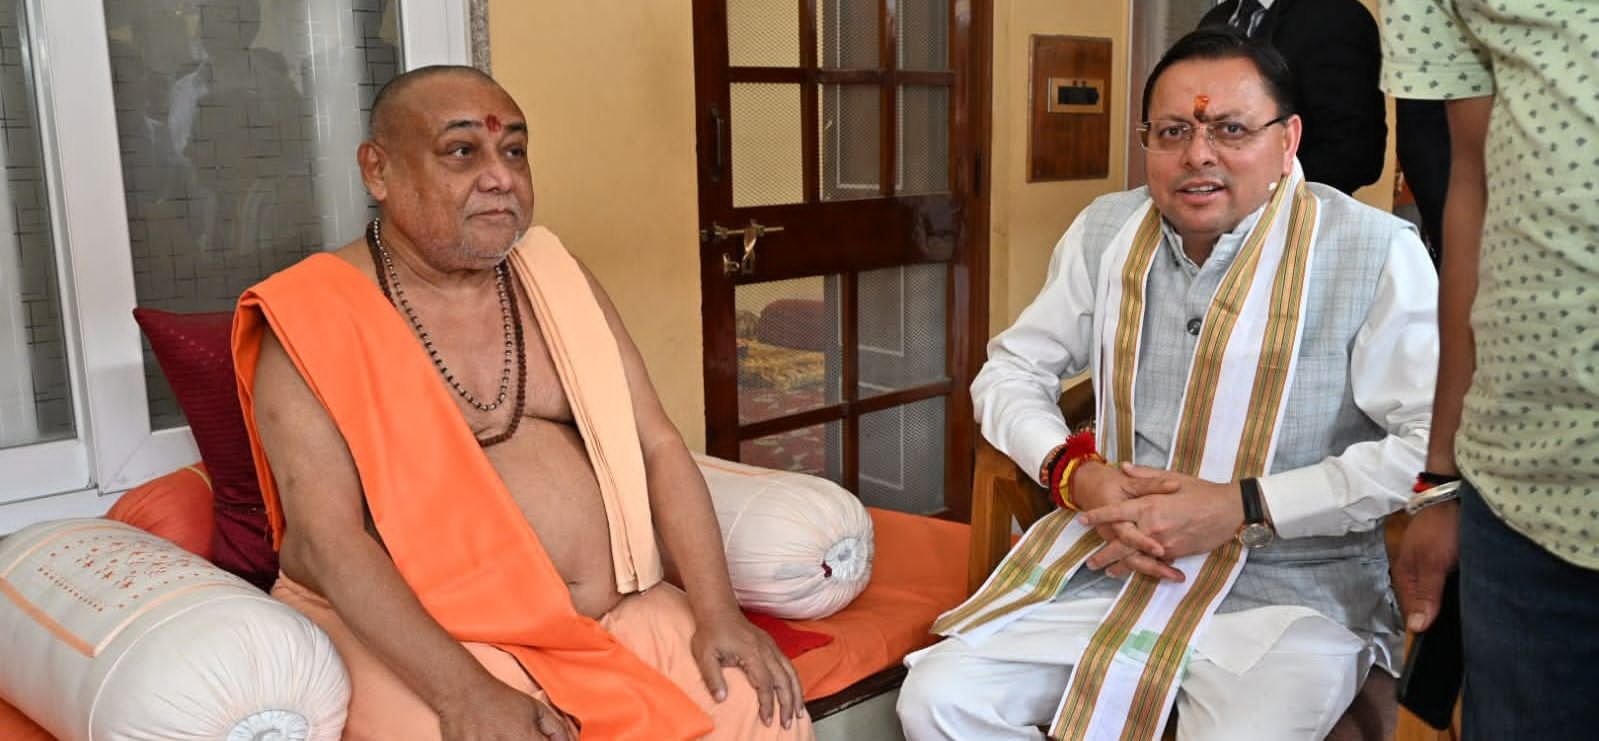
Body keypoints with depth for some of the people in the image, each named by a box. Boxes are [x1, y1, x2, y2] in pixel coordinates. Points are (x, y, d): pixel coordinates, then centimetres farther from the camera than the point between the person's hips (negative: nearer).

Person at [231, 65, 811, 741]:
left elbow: (656, 446, 4)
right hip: (415, 638, -4)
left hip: (617, 610, 4)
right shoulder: (313, 320, -7)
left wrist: (717, 612, -8)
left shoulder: (556, 279, 7)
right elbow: (326, 538, -15)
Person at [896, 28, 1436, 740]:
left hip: (1290, 590, -3)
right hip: (1112, 561, 4)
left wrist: (1244, 507, -17)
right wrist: (1073, 471, -8)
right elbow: (1010, 370, 12)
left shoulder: (1376, 252, -10)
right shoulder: (1105, 230, 5)